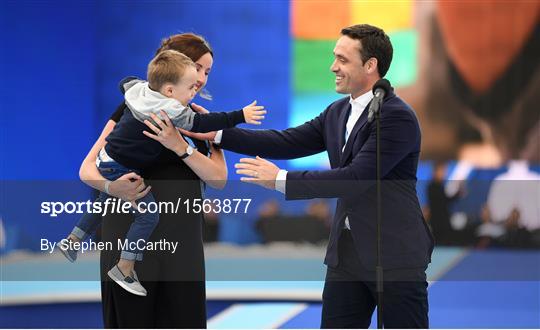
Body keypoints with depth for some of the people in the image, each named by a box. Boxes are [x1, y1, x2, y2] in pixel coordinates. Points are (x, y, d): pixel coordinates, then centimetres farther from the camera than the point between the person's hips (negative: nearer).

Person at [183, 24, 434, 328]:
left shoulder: (398, 116, -16)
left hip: (395, 257, -8)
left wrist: (281, 180, -21)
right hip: (347, 253, 8)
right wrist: (217, 133, 0)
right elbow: (287, 142, 7)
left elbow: (355, 178, -23)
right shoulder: (338, 112, 11)